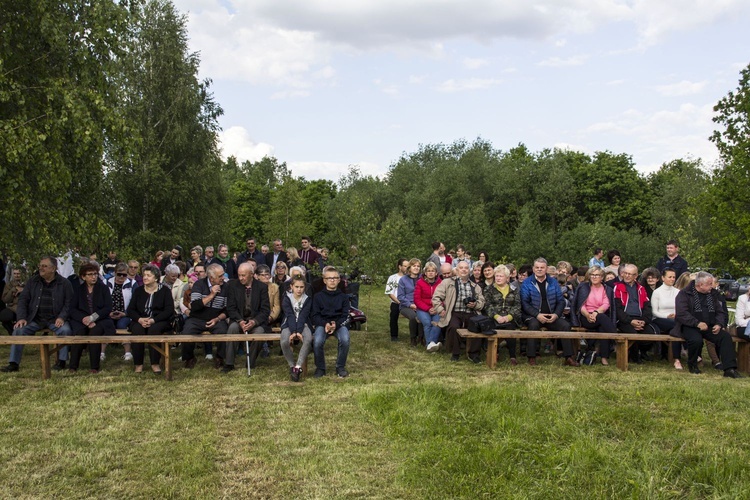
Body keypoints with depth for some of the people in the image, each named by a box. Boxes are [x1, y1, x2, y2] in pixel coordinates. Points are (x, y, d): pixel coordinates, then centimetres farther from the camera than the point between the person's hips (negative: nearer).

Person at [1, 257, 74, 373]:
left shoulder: (64, 283, 3)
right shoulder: (32, 281, 11)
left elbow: (69, 303, 2)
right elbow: (23, 300, 9)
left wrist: (62, 317, -15)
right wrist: (21, 318, -5)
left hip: (55, 320, -2)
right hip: (35, 319, 3)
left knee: (65, 330, -31)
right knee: (18, 330, -21)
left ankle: (61, 362, -16)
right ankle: (14, 364, -14)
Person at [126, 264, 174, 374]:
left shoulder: (164, 290, 5)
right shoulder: (138, 291, 15)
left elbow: (169, 310, -6)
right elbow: (130, 310, 7)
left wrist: (153, 320, -20)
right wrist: (139, 319, -15)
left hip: (159, 321, -2)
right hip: (140, 321, 2)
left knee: (154, 329, -35)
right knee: (137, 330, -31)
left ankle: (155, 364, -27)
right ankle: (138, 364, -23)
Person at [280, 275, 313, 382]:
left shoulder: (307, 299, 3)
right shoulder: (287, 298, 2)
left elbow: (303, 316, -9)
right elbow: (290, 316, -11)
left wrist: (298, 332, -23)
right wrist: (293, 332, -25)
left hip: (303, 324, 1)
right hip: (289, 325, 0)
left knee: (308, 340, -33)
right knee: (284, 342, -32)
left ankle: (298, 367, -29)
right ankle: (292, 365, -10)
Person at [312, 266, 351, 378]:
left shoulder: (343, 297, 10)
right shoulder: (318, 296, 9)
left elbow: (345, 316, 3)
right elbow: (315, 315, 3)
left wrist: (336, 325, -18)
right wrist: (325, 324, -17)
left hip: (339, 324, 0)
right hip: (322, 324, 0)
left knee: (345, 339, -33)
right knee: (317, 341, -32)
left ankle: (340, 367, -8)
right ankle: (320, 368, -6)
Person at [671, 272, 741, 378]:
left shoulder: (712, 294, 16)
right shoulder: (685, 294, -3)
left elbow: (720, 312, 18)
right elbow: (681, 314, -15)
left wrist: (719, 324, -3)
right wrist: (698, 323, -25)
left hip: (709, 327, 5)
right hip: (689, 326, -5)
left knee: (725, 336, -22)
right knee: (696, 340, -35)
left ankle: (730, 369, -23)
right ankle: (692, 366, -7)